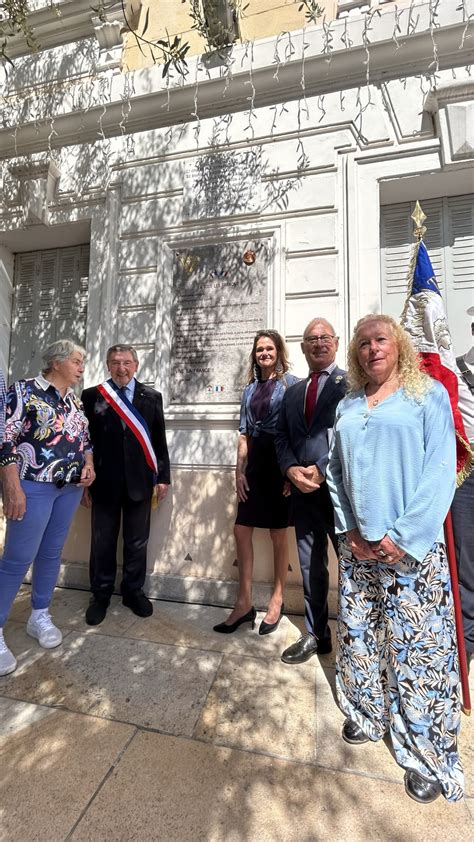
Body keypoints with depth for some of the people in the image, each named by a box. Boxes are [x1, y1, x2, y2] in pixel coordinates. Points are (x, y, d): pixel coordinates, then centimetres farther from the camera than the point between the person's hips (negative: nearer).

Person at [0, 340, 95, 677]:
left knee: (52, 551, 14)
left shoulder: (76, 401, 11)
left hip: (71, 487, 6)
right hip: (34, 486, -6)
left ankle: (40, 616, 30)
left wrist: (89, 464, 0)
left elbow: (85, 438, 19)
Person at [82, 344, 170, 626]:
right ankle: (101, 594, 29)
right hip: (104, 482, -1)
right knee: (102, 542, 11)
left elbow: (160, 440, 6)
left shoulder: (152, 397, 5)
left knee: (138, 541, 12)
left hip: (140, 482, 1)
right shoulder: (92, 396, 3)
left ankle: (133, 591, 30)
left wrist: (163, 476, 3)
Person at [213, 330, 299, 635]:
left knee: (279, 533, 6)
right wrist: (239, 471, 5)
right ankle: (245, 603, 17)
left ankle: (277, 601, 24)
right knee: (241, 530, 4)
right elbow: (244, 432, 12)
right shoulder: (251, 388, 14)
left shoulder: (291, 384, -2)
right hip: (255, 464, 6)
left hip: (280, 463, -5)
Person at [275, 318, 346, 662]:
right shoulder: (293, 392, 17)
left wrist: (322, 469, -17)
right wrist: (291, 469, -6)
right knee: (310, 566, 15)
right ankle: (316, 635, 31)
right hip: (303, 490, 6)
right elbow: (282, 437, 12)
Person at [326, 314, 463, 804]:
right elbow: (335, 471, 10)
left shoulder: (428, 393, -2)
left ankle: (428, 754, 24)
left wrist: (404, 536, -14)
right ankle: (368, 717, 38)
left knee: (417, 645, 4)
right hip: (357, 545, 5)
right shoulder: (347, 406, 11)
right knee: (358, 635, 15)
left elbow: (441, 468, -9)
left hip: (411, 546, -4)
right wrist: (349, 530, 0)